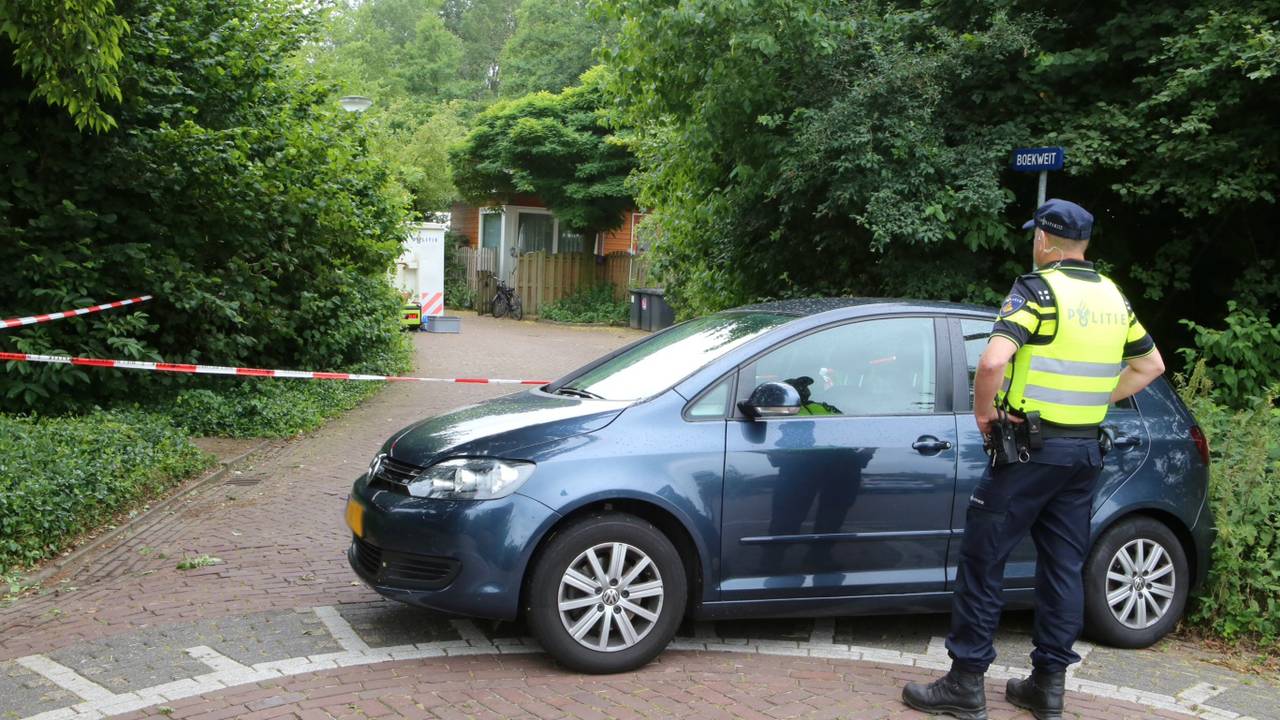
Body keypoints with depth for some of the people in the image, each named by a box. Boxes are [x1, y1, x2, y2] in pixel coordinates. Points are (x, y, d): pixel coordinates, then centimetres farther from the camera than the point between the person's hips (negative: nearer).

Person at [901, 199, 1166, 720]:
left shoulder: (1038, 289, -13)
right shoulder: (1112, 297, 10)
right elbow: (1150, 365, 21)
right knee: (1064, 566, 12)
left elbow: (993, 361, -27)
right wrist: (1095, 401, 17)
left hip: (1031, 447, -7)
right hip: (1085, 450, 7)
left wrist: (983, 411, -11)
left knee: (983, 560, 1)